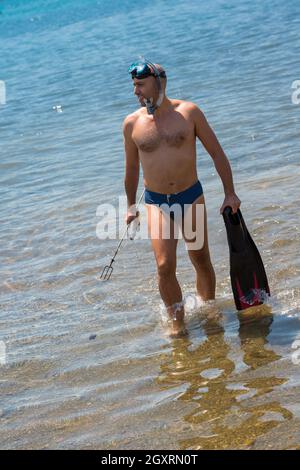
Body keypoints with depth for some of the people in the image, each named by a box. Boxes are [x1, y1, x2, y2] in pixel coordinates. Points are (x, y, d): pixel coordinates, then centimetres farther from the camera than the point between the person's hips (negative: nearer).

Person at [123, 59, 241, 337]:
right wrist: (131, 205, 20)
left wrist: (230, 194, -4)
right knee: (165, 266, -11)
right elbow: (132, 167, 14)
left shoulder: (188, 112, -5)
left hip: (191, 196, 0)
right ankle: (177, 322, 1)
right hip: (156, 202, 0)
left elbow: (217, 152, 0)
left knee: (201, 260, 8)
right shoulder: (132, 123, -1)